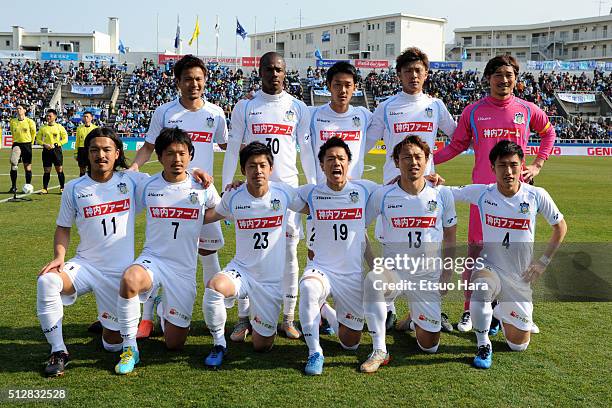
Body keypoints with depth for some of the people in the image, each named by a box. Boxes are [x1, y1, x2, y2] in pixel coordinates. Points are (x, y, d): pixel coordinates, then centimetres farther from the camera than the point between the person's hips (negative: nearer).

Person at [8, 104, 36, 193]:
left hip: (27, 145, -2)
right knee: (13, 165, -4)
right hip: (16, 145, 2)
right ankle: (13, 187, 2)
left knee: (27, 166, 2)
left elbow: (33, 133, 8)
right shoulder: (12, 121, 4)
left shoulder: (29, 122, -4)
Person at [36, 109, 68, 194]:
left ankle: (62, 188, 6)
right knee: (46, 171, 3)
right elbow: (38, 139, 11)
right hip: (46, 151, 2)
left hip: (56, 150, -2)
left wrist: (56, 144, -11)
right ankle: (45, 188, 9)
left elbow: (65, 139, 0)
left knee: (60, 170, -3)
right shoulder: (43, 127, 8)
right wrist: (44, 144, -8)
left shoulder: (59, 127, 2)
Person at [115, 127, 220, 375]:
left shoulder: (202, 187, 0)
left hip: (185, 269, 1)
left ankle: (162, 308, 42)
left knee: (175, 343, 6)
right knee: (129, 279, -39)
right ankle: (130, 348, -19)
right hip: (152, 259, -1)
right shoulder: (147, 186, -1)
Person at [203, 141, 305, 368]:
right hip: (241, 270, 0)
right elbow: (208, 216, 13)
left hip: (272, 279, 0)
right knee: (214, 287, -36)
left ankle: (257, 317, 42)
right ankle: (219, 344, -10)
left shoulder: (284, 193, -8)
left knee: (262, 346, 6)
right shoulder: (233, 196, -5)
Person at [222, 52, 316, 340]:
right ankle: (243, 319, 10)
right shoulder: (245, 107, 4)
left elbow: (306, 151, 8)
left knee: (289, 254, 4)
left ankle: (288, 318, 14)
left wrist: (314, 187, 3)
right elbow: (232, 150, 5)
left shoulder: (297, 108, 7)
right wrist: (226, 187, 0)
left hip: (288, 188, 1)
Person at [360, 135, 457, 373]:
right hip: (393, 270, -1)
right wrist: (372, 263, -6)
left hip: (428, 276, 2)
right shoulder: (383, 195, -7)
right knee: (373, 281, -38)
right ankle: (379, 351, -24)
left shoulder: (442, 194, -2)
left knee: (430, 346, 3)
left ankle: (416, 319, 39)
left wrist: (447, 273, 5)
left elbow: (450, 236, 10)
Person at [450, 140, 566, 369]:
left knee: (519, 345, 9)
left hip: (520, 277, 2)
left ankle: (499, 314, 44)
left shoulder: (537, 196, -10)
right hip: (489, 267, -2)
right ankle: (483, 346, -12)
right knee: (481, 288, -40)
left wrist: (544, 261, -1)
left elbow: (560, 227, 4)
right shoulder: (481, 193, -11)